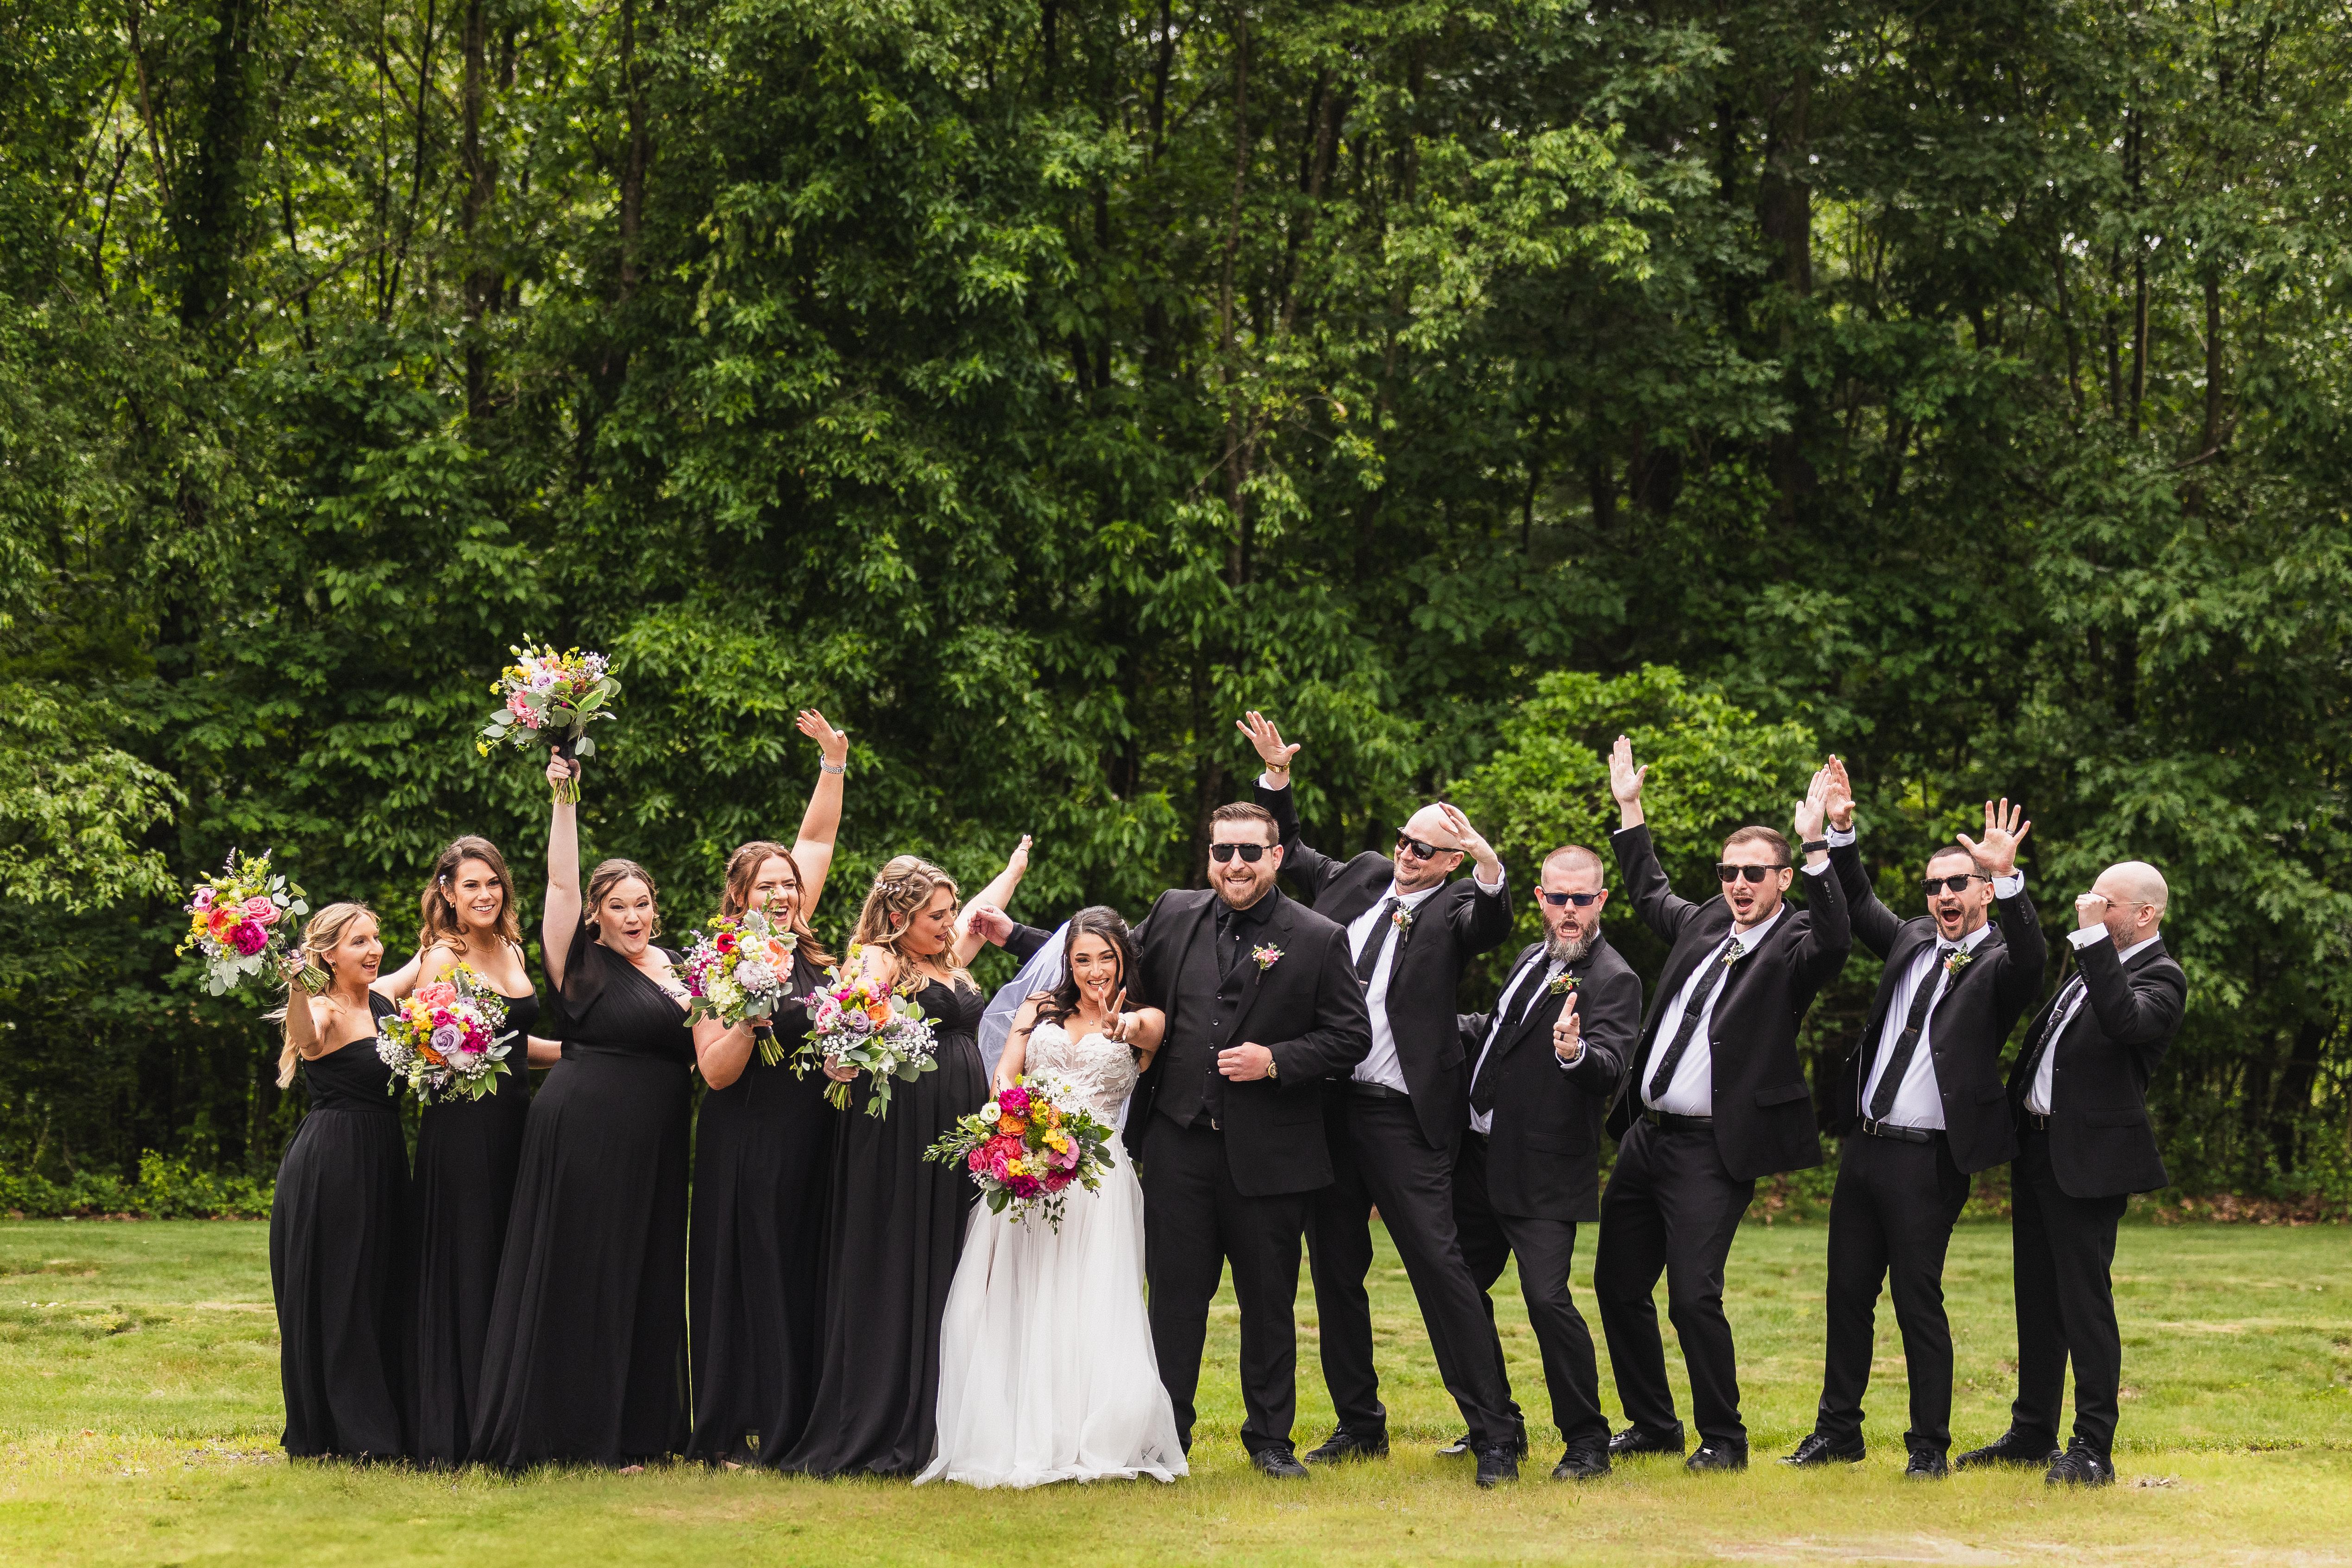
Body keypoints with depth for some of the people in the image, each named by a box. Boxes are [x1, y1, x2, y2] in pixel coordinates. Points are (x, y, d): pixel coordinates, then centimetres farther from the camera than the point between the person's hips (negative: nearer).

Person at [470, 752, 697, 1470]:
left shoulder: (676, 966, 15)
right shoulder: (583, 966, -2)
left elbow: (700, 1050, 27)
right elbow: (561, 882, -11)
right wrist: (564, 799, -15)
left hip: (654, 1142, 6)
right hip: (583, 1131, -6)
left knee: (645, 1276, 7)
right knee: (579, 1272, -3)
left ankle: (636, 1427, 14)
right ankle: (575, 1429, 2)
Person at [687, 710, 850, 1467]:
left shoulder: (807, 953, 7)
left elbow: (817, 839, 14)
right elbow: (716, 1072, -13)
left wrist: (833, 764, 9)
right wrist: (748, 1016, -25)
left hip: (814, 1147, 6)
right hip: (748, 1149, -6)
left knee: (808, 1282, 6)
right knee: (749, 1282, -2)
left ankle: (797, 1424, 12)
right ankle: (740, 1432, 3)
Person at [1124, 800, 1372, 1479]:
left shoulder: (1319, 940, -3)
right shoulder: (1172, 916, 6)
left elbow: (1350, 1037, -4)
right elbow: (1133, 988, 21)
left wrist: (1275, 1060, -15)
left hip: (1268, 1156, -2)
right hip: (1178, 1147, 2)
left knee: (1269, 1302, 8)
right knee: (1175, 1296, 7)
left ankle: (1270, 1437, 22)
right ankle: (1166, 1437, 17)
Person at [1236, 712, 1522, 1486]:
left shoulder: (1453, 908, -4)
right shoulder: (1360, 875, 12)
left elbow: (1492, 926, -26)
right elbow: (1287, 852, 26)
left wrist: (1490, 867, -44)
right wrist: (1276, 776, 14)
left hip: (1402, 1118, -6)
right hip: (1326, 1107, 7)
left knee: (1440, 1265, -10)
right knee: (1335, 1271, 13)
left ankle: (1494, 1435, -6)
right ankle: (1359, 1423, 26)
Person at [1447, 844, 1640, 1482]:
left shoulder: (1613, 980, -10)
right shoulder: (1531, 961, 15)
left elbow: (1611, 1068, -26)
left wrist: (1575, 1052, -46)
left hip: (1545, 1173, -8)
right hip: (1481, 1159, 8)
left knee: (1547, 1297, -15)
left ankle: (1587, 1444, -2)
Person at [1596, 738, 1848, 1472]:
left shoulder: (1793, 945, -7)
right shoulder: (1704, 922, 13)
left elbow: (1835, 943, -31)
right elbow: (1649, 893, 33)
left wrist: (1816, 847, -35)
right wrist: (1629, 810, 31)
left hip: (1713, 1150, -8)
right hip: (1645, 1133, 8)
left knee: (1693, 1296, -12)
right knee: (1617, 1284, 13)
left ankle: (1724, 1439, 5)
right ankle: (1652, 1426, 27)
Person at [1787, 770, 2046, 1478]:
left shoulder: (1997, 965, -6)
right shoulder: (1913, 941, 13)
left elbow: (2032, 959, -28)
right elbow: (1860, 908, 27)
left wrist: (2008, 876, -40)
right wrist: (1841, 832, 15)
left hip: (1928, 1160, -7)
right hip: (1864, 1146, 7)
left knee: (1918, 1302, -3)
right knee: (1848, 1293, 12)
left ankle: (1929, 1446, 7)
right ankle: (1838, 1430, 23)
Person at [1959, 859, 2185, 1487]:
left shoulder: (2161, 977, -11)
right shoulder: (2094, 965, 15)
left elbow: (2124, 1021, -33)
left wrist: (2093, 936, -29)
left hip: (2087, 1161, -9)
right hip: (2036, 1147, 9)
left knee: (2085, 1300, -7)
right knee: (2037, 1298, 15)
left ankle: (2094, 1450, -1)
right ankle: (2032, 1433, 24)